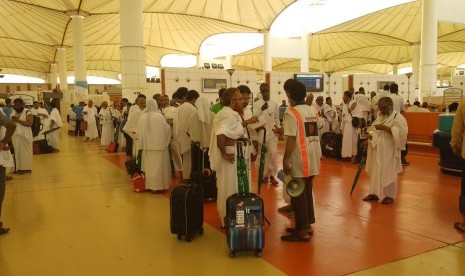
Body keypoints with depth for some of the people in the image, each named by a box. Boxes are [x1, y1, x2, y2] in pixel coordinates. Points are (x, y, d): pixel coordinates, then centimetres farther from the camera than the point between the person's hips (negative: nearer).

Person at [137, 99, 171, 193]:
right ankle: (158, 186, 7)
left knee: (149, 166, 12)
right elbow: (167, 129, -5)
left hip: (147, 145, 4)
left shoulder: (143, 117, -2)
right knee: (159, 166, 3)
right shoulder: (159, 116, -14)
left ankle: (149, 185, 19)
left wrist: (141, 144, 18)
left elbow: (139, 132, 5)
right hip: (159, 145, -4)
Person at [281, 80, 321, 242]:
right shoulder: (313, 111, 10)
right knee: (307, 193, 17)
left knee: (298, 195, 0)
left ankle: (303, 232, 5)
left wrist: (285, 159, -14)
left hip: (299, 160, -8)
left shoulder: (291, 113, -14)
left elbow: (291, 139, -19)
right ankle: (307, 225, 27)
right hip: (312, 159, 8)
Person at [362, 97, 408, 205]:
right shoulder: (380, 117, 13)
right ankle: (374, 193, 19)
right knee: (375, 171, 9)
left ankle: (389, 195, 14)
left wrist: (384, 127, -26)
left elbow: (401, 131, -23)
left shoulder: (398, 117, -9)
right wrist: (369, 140, 4)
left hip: (389, 150, -7)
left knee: (388, 173, 2)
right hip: (377, 149, 7)